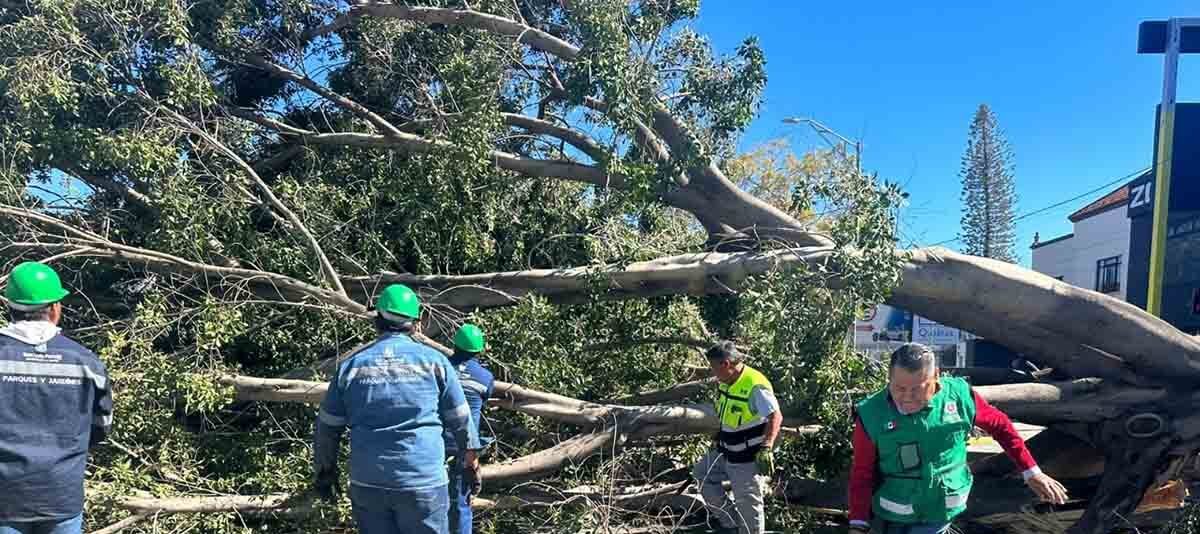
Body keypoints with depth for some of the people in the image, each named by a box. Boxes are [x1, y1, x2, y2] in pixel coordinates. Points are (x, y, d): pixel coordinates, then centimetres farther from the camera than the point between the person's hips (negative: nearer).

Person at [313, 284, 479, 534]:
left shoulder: (351, 366, 4)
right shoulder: (433, 360, -1)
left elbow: (327, 427, 10)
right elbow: (460, 419, 5)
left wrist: (325, 471, 23)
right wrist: (471, 454, 20)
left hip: (366, 483, 2)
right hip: (423, 481, -2)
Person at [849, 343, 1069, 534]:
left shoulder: (958, 396, -11)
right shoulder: (871, 415, -16)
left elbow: (1000, 426, 7)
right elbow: (862, 475, -7)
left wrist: (1031, 472, 10)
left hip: (943, 513, 1)